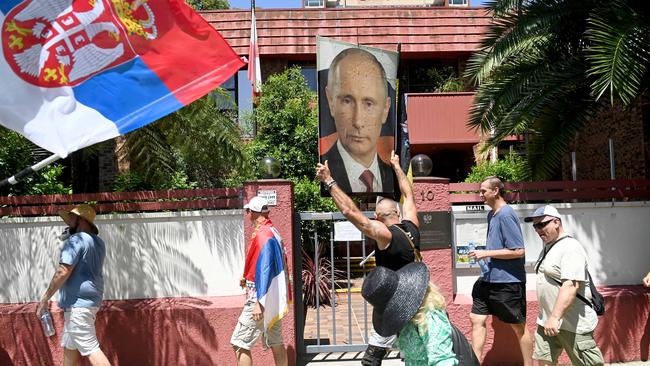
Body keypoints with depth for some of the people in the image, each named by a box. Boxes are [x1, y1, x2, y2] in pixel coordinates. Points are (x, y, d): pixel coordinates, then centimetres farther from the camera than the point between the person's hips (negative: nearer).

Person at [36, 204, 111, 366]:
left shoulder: (76, 240, -14)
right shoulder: (98, 242, 15)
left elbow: (63, 272, -22)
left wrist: (44, 298, -13)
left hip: (78, 302, -10)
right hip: (91, 299, 10)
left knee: (90, 349, -11)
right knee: (69, 344, 20)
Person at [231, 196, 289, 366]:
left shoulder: (262, 234, -18)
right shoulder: (273, 232, 11)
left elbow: (264, 270, -23)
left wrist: (259, 303, -25)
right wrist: (248, 279, 17)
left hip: (262, 298, -9)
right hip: (274, 298, 9)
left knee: (239, 343, -5)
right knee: (276, 343, 14)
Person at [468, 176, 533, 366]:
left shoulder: (506, 215, -18)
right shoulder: (492, 214, 10)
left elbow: (518, 251, -22)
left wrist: (486, 253, -20)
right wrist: (484, 256, 7)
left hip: (508, 281, -9)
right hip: (489, 278, 9)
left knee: (519, 326, 7)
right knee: (477, 319, 6)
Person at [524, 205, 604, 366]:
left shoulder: (570, 248, -17)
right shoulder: (548, 247, 14)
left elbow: (571, 286, -27)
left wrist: (555, 317, -32)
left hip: (574, 324, -9)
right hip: (548, 321, 9)